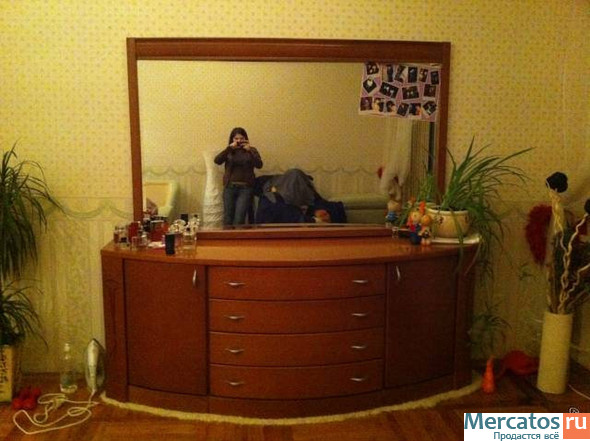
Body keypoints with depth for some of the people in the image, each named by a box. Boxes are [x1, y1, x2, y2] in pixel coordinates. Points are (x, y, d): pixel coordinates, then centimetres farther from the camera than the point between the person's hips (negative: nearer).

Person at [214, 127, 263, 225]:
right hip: (229, 187, 2)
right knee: (227, 218, 3)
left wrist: (250, 150, -20)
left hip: (246, 188, -1)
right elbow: (217, 161, -9)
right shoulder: (228, 151, 9)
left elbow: (259, 165, -9)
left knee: (239, 219, -10)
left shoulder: (251, 150, 7)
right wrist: (229, 148, -17)